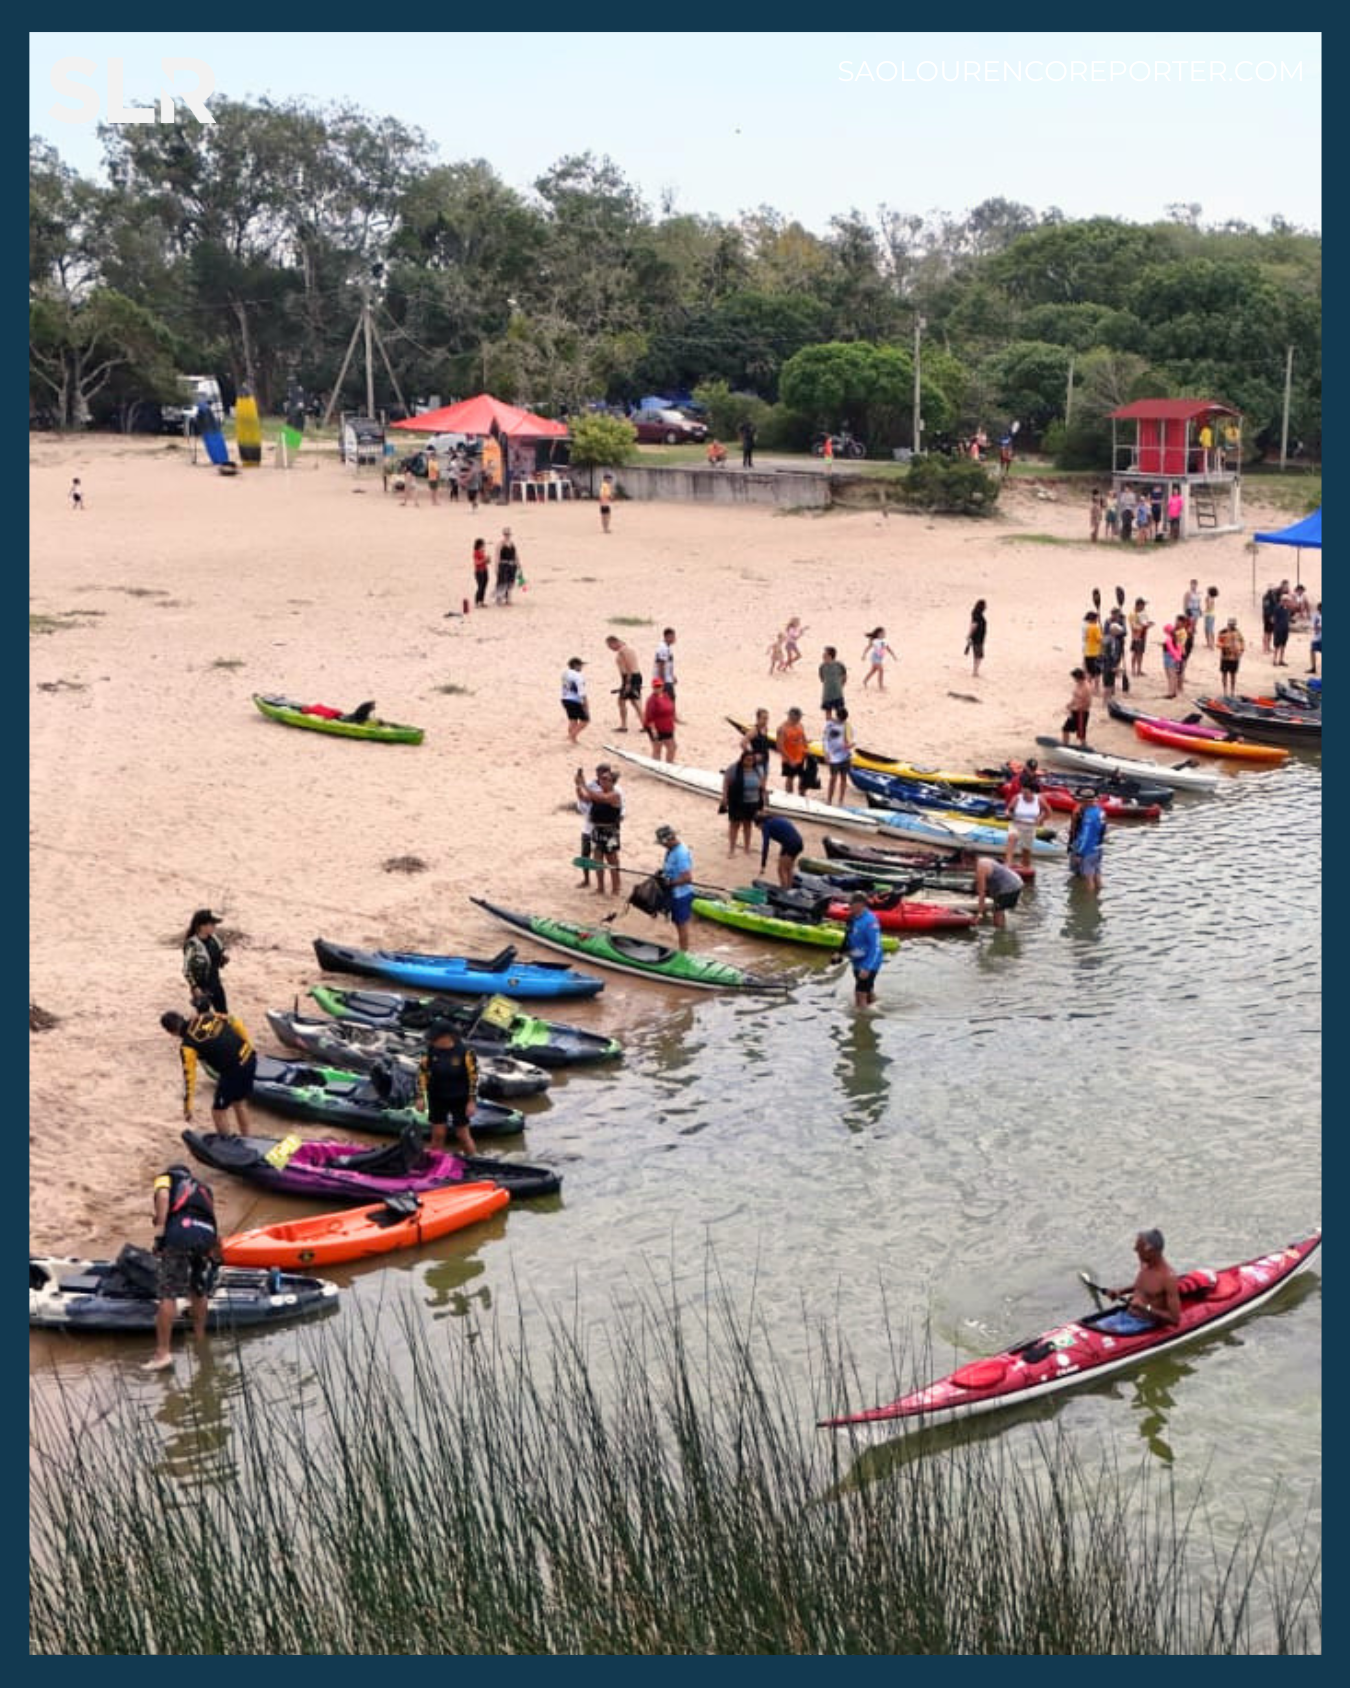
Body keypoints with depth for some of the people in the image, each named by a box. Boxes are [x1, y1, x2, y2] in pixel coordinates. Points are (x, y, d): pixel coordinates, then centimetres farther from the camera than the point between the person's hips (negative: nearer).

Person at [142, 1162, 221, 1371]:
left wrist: (160, 1226, -8)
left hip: (179, 1230, -5)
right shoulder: (203, 1187, 39)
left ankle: (163, 1352, -6)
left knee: (168, 1294, -4)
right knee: (199, 1291, 22)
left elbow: (163, 1194, 1)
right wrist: (216, 1255, 56)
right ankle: (200, 1340, 32)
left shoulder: (166, 1177, 27)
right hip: (206, 1234, 5)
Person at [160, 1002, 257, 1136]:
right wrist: (249, 1045, 21)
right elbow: (237, 1024, 11)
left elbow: (189, 1076, -8)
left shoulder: (187, 1046, -9)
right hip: (250, 1059, 7)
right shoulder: (207, 1017, 6)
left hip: (233, 1071, -7)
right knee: (240, 1102, 28)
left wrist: (187, 1108, -1)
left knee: (218, 1110, 13)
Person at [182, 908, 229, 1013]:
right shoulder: (192, 945, -23)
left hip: (216, 985, 7)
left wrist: (224, 960, -9)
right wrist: (195, 988, -22)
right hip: (202, 989, -7)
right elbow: (186, 970, -18)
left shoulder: (213, 940, -3)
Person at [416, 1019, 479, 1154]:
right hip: (437, 1099, 3)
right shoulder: (430, 1050, -10)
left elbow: (473, 1077, -12)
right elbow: (422, 1072, 0)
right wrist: (420, 1096, -3)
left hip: (459, 1100, -2)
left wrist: (472, 1101, -12)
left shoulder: (465, 1052, -19)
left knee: (463, 1135, 5)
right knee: (437, 1134, 6)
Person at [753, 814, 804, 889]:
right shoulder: (778, 819, 27)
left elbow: (765, 845, -2)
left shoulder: (766, 825, 4)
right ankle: (789, 889, 29)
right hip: (799, 843, 8)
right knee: (789, 869, 23)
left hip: (790, 844, -8)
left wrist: (763, 865, -1)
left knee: (782, 870, 5)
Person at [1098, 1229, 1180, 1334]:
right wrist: (1120, 1292, 11)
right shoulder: (1144, 1264, 4)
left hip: (1146, 1325, -8)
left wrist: (1146, 1308, -23)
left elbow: (1175, 1319, -20)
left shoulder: (1168, 1277, -19)